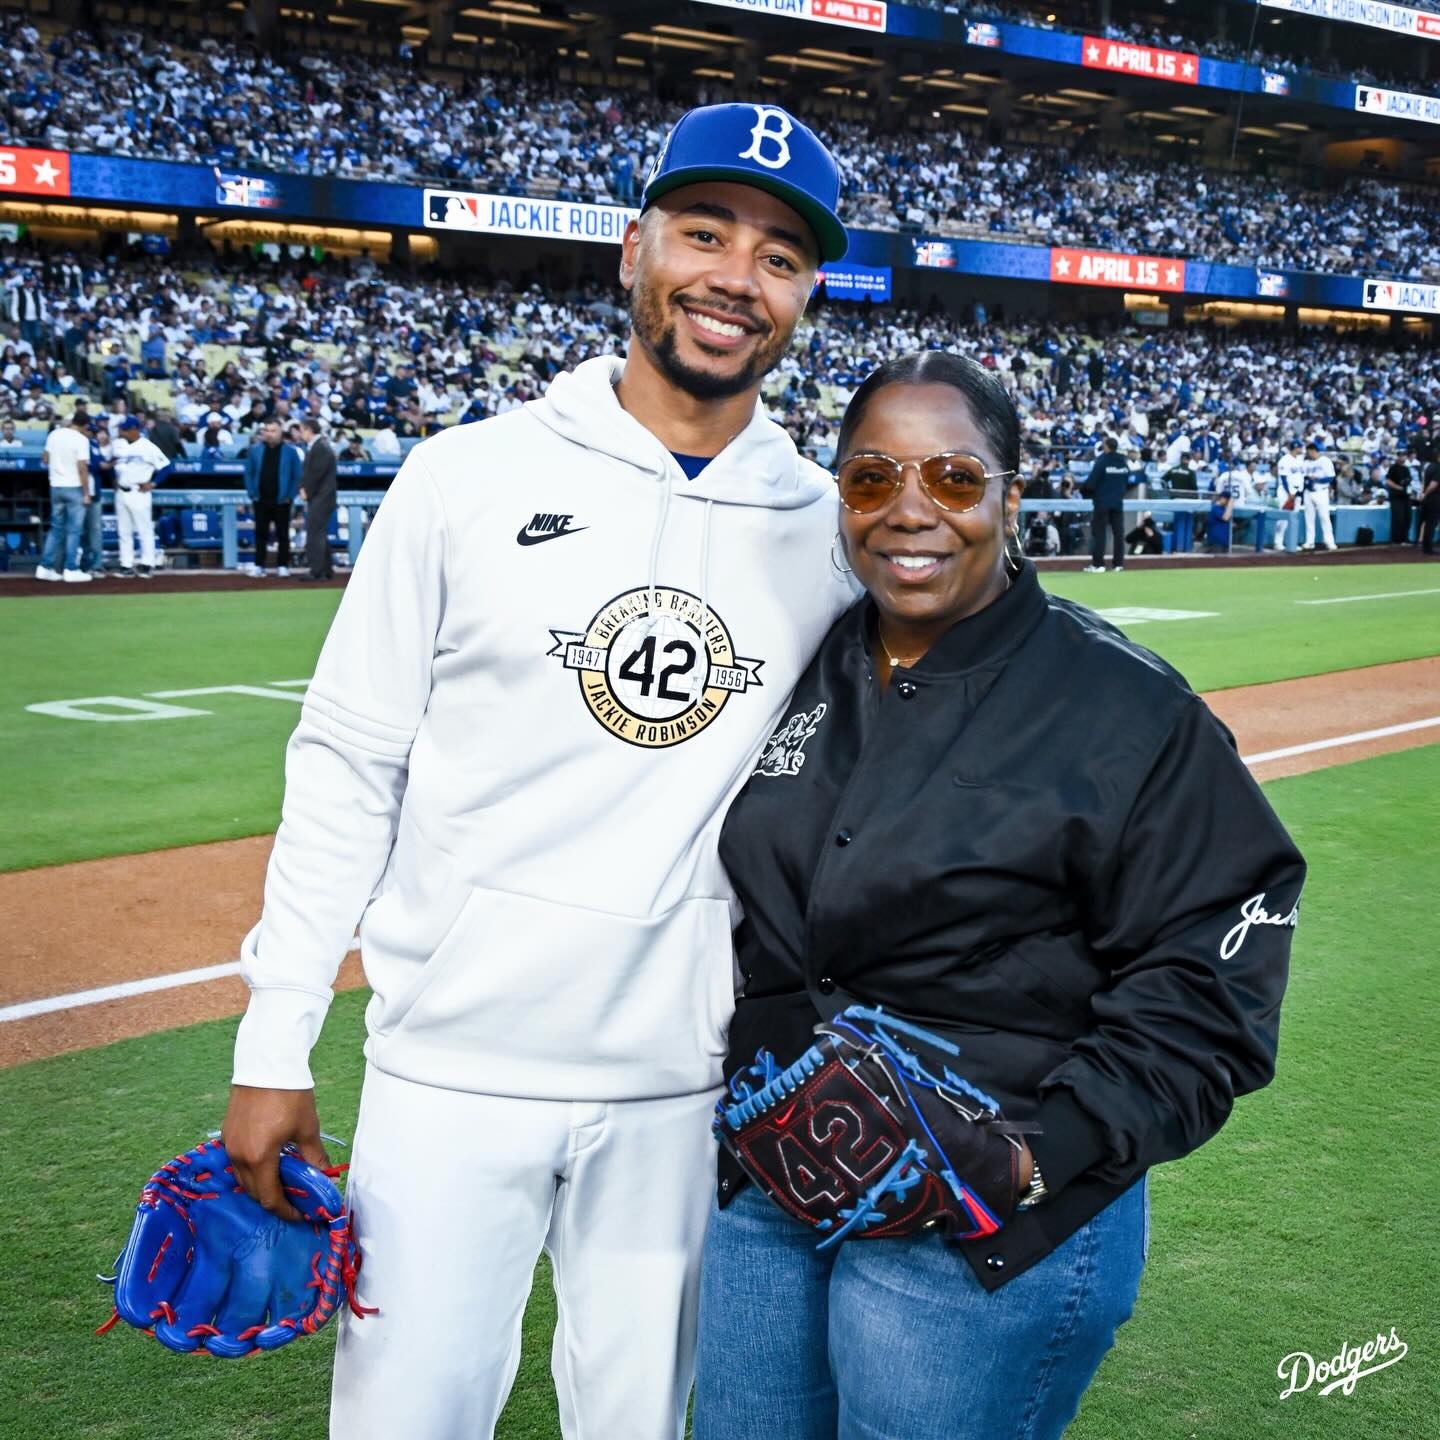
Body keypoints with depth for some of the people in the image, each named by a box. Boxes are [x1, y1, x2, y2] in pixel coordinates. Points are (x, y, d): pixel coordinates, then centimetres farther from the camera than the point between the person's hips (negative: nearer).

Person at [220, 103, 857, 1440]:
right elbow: (347, 764, -2)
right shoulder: (471, 475, -4)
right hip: (455, 1065, -1)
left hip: (687, 1083, 2)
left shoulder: (831, 529, 2)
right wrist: (274, 1044, -4)